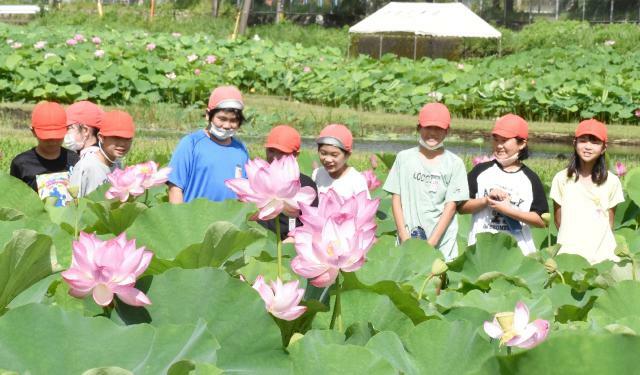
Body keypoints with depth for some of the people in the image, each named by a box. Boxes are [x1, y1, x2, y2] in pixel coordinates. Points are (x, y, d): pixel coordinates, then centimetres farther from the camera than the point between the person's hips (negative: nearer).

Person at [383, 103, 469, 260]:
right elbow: (396, 198, 7)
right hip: (407, 241, 1)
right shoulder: (404, 158, 8)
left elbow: (451, 205, -1)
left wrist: (431, 243, -8)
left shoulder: (454, 163, 3)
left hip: (441, 243, -1)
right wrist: (405, 237, -3)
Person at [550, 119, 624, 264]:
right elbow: (558, 219, 5)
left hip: (602, 253, 1)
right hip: (569, 253, -1)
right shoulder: (562, 178, -1)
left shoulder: (611, 181, 1)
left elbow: (609, 222, 8)